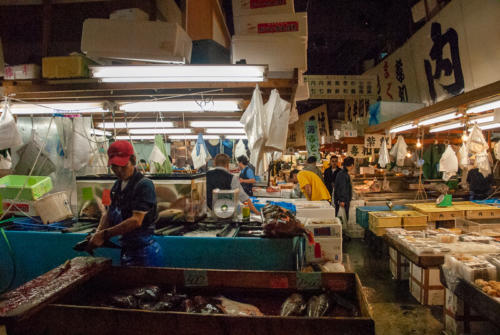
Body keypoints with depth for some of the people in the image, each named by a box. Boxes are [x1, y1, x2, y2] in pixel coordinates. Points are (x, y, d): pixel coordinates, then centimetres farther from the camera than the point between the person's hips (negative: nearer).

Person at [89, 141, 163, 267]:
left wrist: (105, 234, -20)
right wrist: (98, 233, -6)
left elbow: (136, 220, -23)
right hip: (126, 250, 8)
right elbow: (109, 213, 13)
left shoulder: (144, 185, -17)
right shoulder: (117, 185, 9)